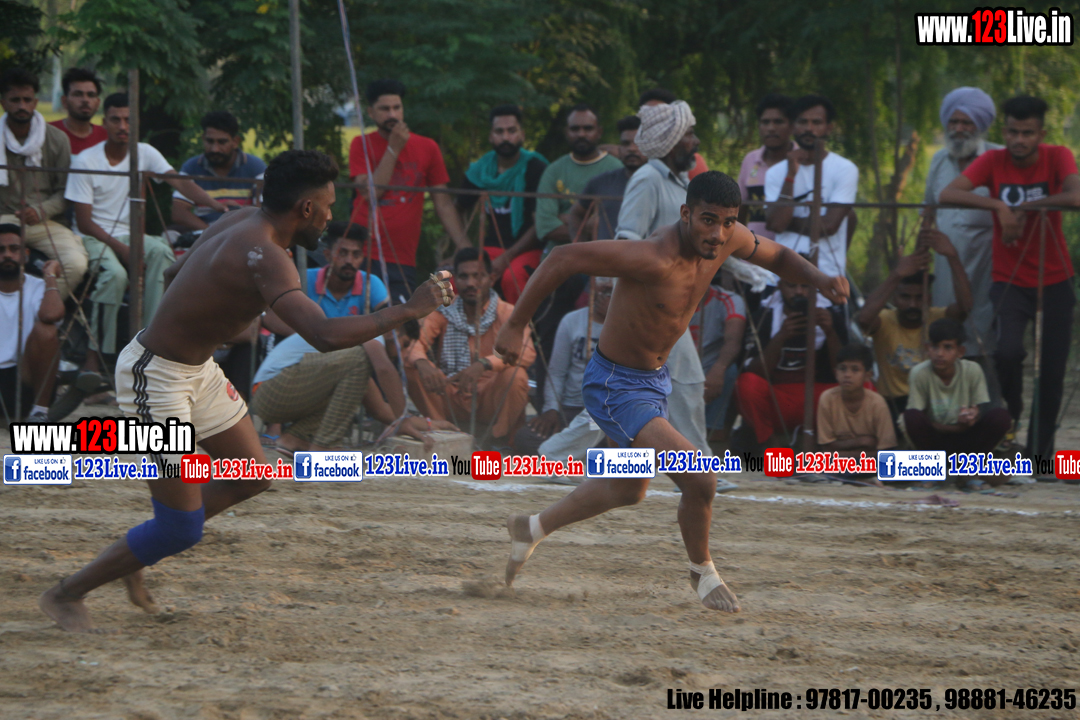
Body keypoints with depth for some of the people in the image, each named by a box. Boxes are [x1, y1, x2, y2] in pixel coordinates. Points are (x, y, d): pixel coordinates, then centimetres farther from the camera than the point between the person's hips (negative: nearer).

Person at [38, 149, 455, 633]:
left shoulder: (244, 221, 2)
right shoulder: (264, 256, -28)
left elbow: (176, 272, 18)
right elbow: (325, 335, -40)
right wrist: (411, 310, -33)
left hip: (196, 369, 10)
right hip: (155, 377, -10)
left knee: (252, 476, 17)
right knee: (181, 530, -5)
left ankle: (138, 553, 28)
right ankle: (67, 594, 12)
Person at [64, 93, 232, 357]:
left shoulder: (145, 153, 3)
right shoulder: (85, 161, -8)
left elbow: (179, 182, -11)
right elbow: (84, 222, -10)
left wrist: (215, 204, -30)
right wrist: (121, 249, -22)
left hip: (130, 235, 4)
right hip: (95, 237, -4)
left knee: (160, 250, -29)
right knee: (115, 273, -34)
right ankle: (97, 353, -24)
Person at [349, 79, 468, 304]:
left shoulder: (427, 148, 8)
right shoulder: (362, 145, 5)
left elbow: (443, 203, 9)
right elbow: (370, 193, -9)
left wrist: (466, 249, -1)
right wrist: (393, 149, -9)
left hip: (403, 260, 1)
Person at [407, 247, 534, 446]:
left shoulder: (507, 314, -8)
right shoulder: (443, 314, 0)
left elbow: (527, 353, -26)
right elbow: (415, 342, -15)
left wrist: (484, 364, -42)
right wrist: (422, 363, -40)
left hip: (492, 399, -2)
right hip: (451, 401, 2)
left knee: (515, 375, -32)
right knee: (412, 368, -20)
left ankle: (500, 442, -12)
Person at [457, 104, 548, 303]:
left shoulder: (535, 168, -5)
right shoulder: (480, 169, 10)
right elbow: (459, 211, 21)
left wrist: (507, 258, -17)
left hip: (526, 249, -4)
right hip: (492, 247, 4)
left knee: (512, 277, -38)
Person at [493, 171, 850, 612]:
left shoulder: (727, 239, -11)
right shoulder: (653, 258, -34)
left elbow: (778, 258, 10)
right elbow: (561, 259, -30)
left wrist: (818, 279, -11)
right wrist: (516, 326, -26)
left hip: (654, 378, 9)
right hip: (615, 388, -9)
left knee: (629, 491, 29)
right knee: (700, 479, -20)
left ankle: (532, 529, 49)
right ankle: (702, 572, 8)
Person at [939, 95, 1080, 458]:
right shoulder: (993, 161, -8)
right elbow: (947, 194, -20)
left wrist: (1025, 208, -23)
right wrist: (999, 206, -28)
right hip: (1010, 280, -1)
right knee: (1007, 350, -25)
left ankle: (1041, 450, 20)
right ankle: (1011, 410, 5)